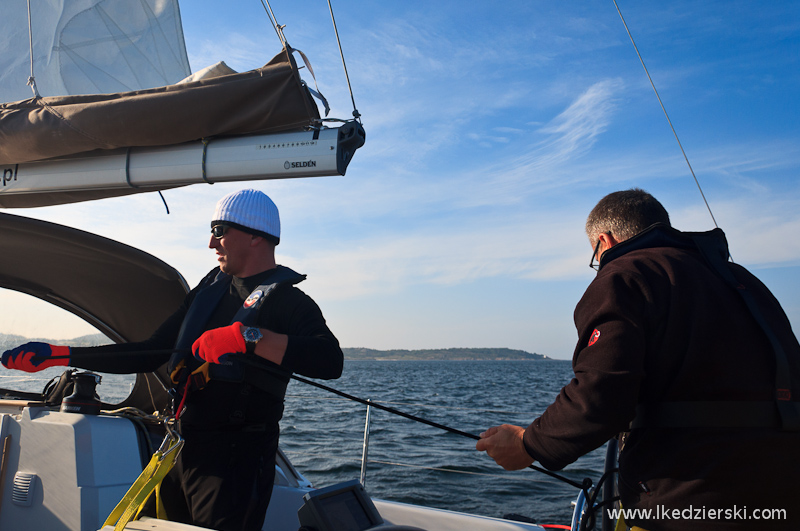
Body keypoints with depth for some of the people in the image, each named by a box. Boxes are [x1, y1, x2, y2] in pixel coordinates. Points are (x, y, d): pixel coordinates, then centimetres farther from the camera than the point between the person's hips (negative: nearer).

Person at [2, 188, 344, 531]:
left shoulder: (287, 300, -9)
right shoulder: (209, 291, 14)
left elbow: (330, 361, -28)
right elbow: (147, 355, 17)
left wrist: (249, 337, -34)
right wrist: (59, 356, 13)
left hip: (234, 463, -7)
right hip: (183, 452, 8)